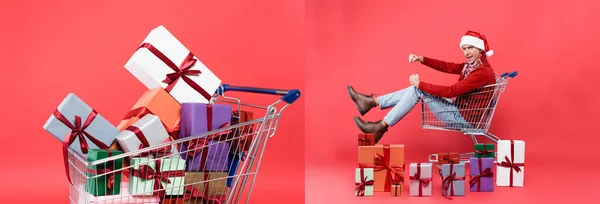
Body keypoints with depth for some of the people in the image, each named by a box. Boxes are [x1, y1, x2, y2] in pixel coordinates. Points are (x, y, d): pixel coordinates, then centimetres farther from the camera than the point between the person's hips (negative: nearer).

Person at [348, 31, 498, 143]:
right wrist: (421, 59, -6)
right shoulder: (471, 65, 7)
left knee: (418, 90, -13)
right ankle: (371, 101, 6)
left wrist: (420, 84, -19)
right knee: (417, 88, 5)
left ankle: (381, 127, -9)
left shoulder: (483, 72, -23)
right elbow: (447, 67, 9)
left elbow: (450, 92, -26)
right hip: (460, 110, 9)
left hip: (465, 118, -9)